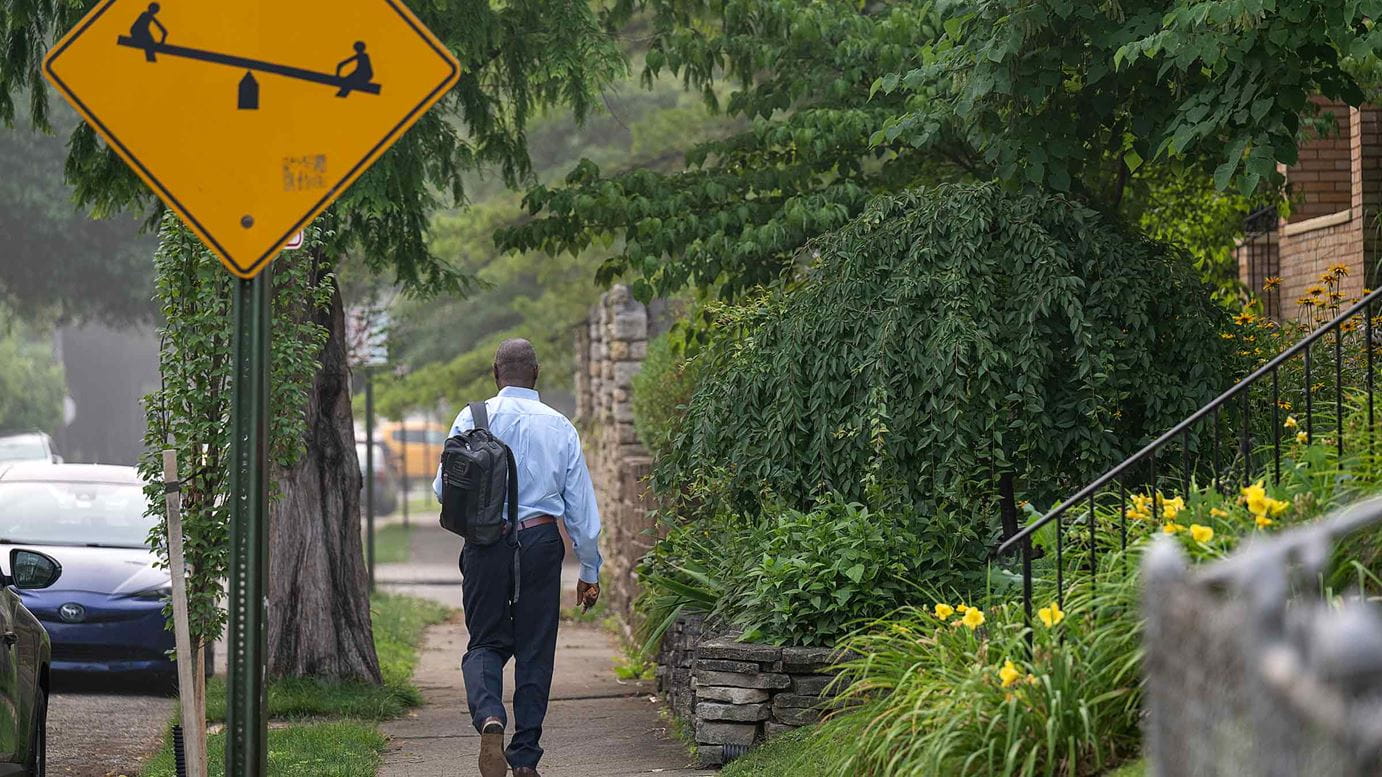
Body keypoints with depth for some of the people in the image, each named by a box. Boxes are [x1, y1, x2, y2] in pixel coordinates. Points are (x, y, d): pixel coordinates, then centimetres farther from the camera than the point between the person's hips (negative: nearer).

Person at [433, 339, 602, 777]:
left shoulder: (474, 418, -1)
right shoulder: (560, 427, 5)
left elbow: (444, 488, -2)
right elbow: (581, 504, 7)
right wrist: (590, 570, 13)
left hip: (487, 543, -1)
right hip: (542, 541, 1)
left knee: (486, 643, 9)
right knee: (536, 651, 9)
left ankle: (489, 718, -21)